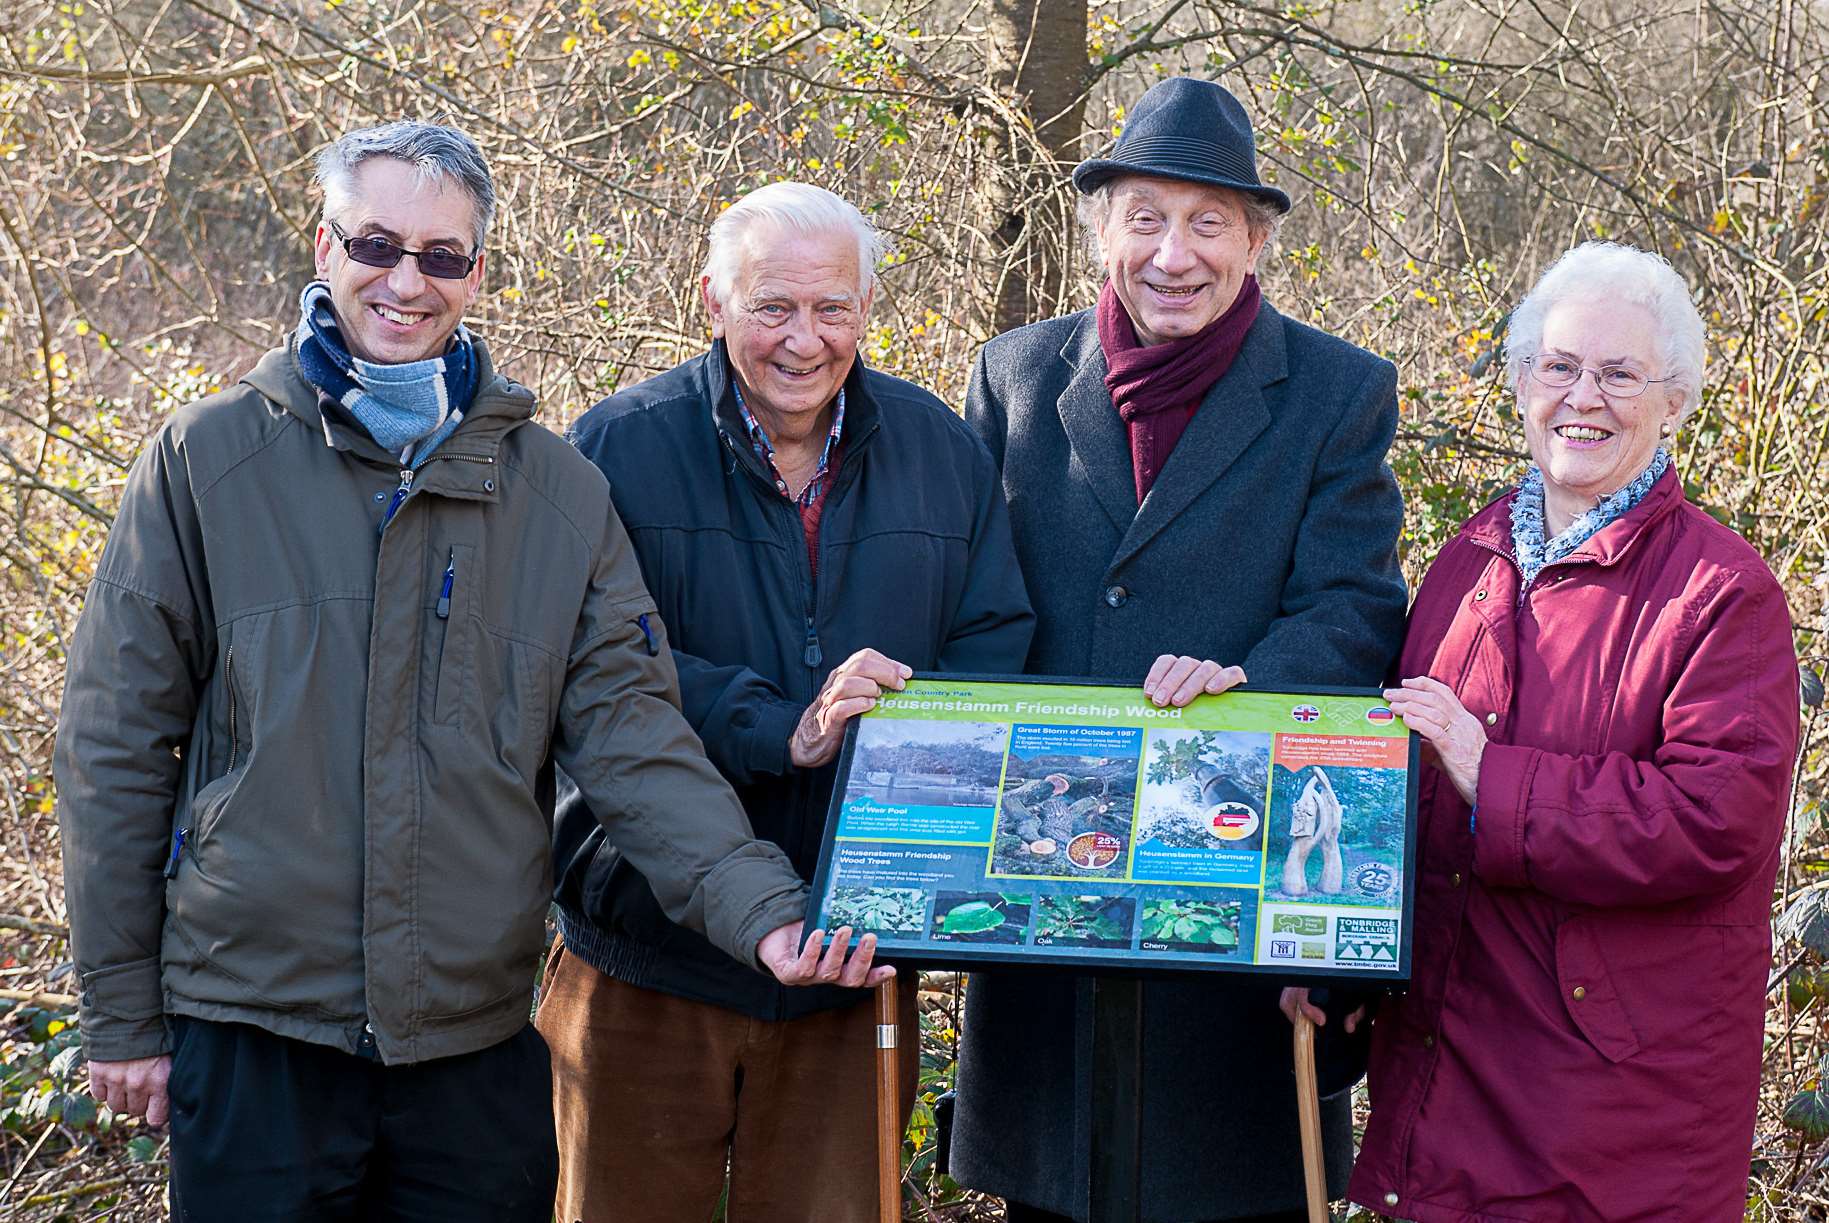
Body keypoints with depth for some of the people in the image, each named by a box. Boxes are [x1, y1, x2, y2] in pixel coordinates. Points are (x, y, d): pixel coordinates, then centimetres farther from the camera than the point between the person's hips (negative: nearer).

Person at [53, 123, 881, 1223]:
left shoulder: (556, 490, 4)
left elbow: (630, 728, -2)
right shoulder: (209, 461, -1)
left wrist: (761, 910, -18)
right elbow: (117, 743, 1)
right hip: (252, 1037, -2)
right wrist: (122, 1011, -1)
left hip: (480, 1042, 2)